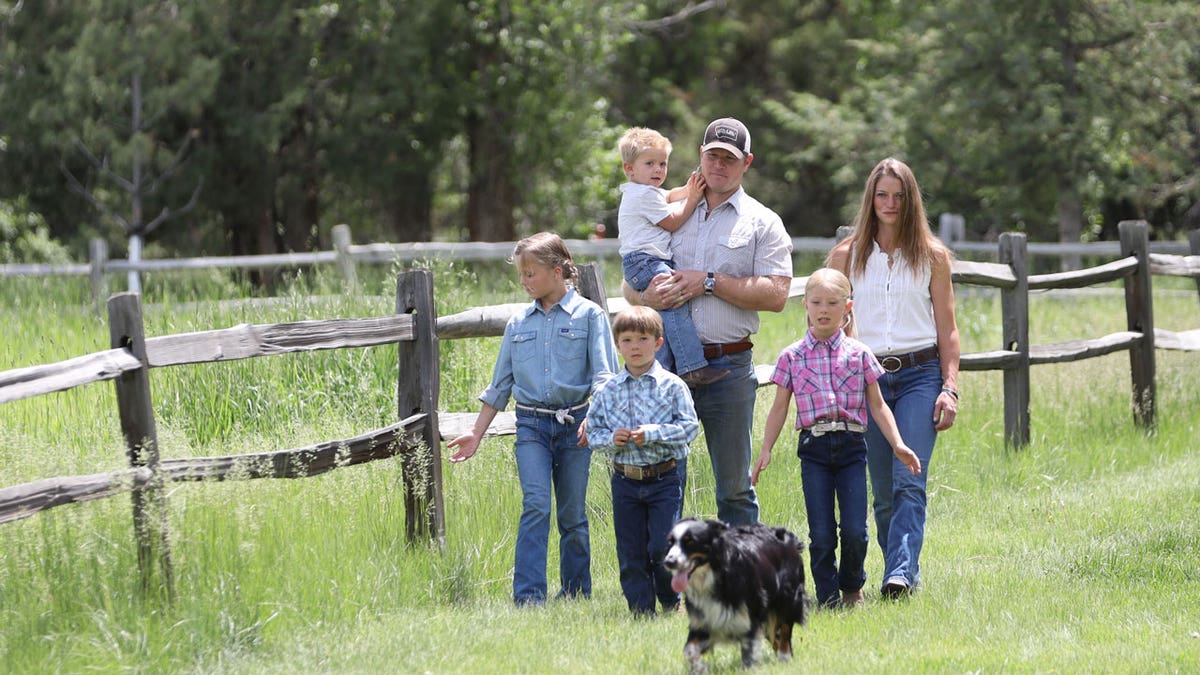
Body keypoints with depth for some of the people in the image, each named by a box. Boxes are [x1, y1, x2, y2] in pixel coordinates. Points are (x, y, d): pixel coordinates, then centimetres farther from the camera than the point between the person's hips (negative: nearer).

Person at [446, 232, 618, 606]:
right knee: (536, 505, -14)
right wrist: (476, 434, 16)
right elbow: (500, 384, 18)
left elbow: (604, 375, -6)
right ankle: (528, 596, -19)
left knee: (572, 513, 4)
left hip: (574, 425, -2)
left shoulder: (589, 315, 1)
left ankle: (576, 595, 15)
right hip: (531, 425, 2)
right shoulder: (518, 324, 12)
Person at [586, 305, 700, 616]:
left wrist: (651, 434, -18)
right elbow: (593, 432, 9)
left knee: (662, 547, -9)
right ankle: (641, 608, 14)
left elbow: (690, 426, -8)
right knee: (631, 553, 5)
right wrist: (611, 439, -12)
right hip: (625, 481, 3)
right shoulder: (608, 391, 5)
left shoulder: (671, 386, -3)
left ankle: (672, 602, 13)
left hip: (665, 477, -3)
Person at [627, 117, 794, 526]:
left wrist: (709, 282, -11)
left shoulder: (762, 223, 7)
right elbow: (630, 286, 14)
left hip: (728, 367, -2)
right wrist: (649, 296, -10)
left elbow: (775, 295, -6)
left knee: (734, 486, 2)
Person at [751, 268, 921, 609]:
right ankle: (827, 597, 8)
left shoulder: (859, 354, 6)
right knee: (821, 534, -4)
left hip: (851, 446, 0)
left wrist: (897, 444, 1)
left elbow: (877, 405, 10)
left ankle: (852, 587, 18)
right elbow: (779, 407, 10)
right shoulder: (792, 356, 5)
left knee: (855, 530, -5)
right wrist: (765, 450, 5)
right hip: (814, 448, 0)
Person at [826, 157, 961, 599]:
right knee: (882, 491, 2)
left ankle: (900, 574, -27)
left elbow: (947, 330, 9)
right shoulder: (847, 256, 10)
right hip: (866, 376, 2)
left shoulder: (932, 256, 8)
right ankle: (902, 575, 11)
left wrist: (950, 388, 0)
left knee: (909, 482, -16)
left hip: (919, 376, -2)